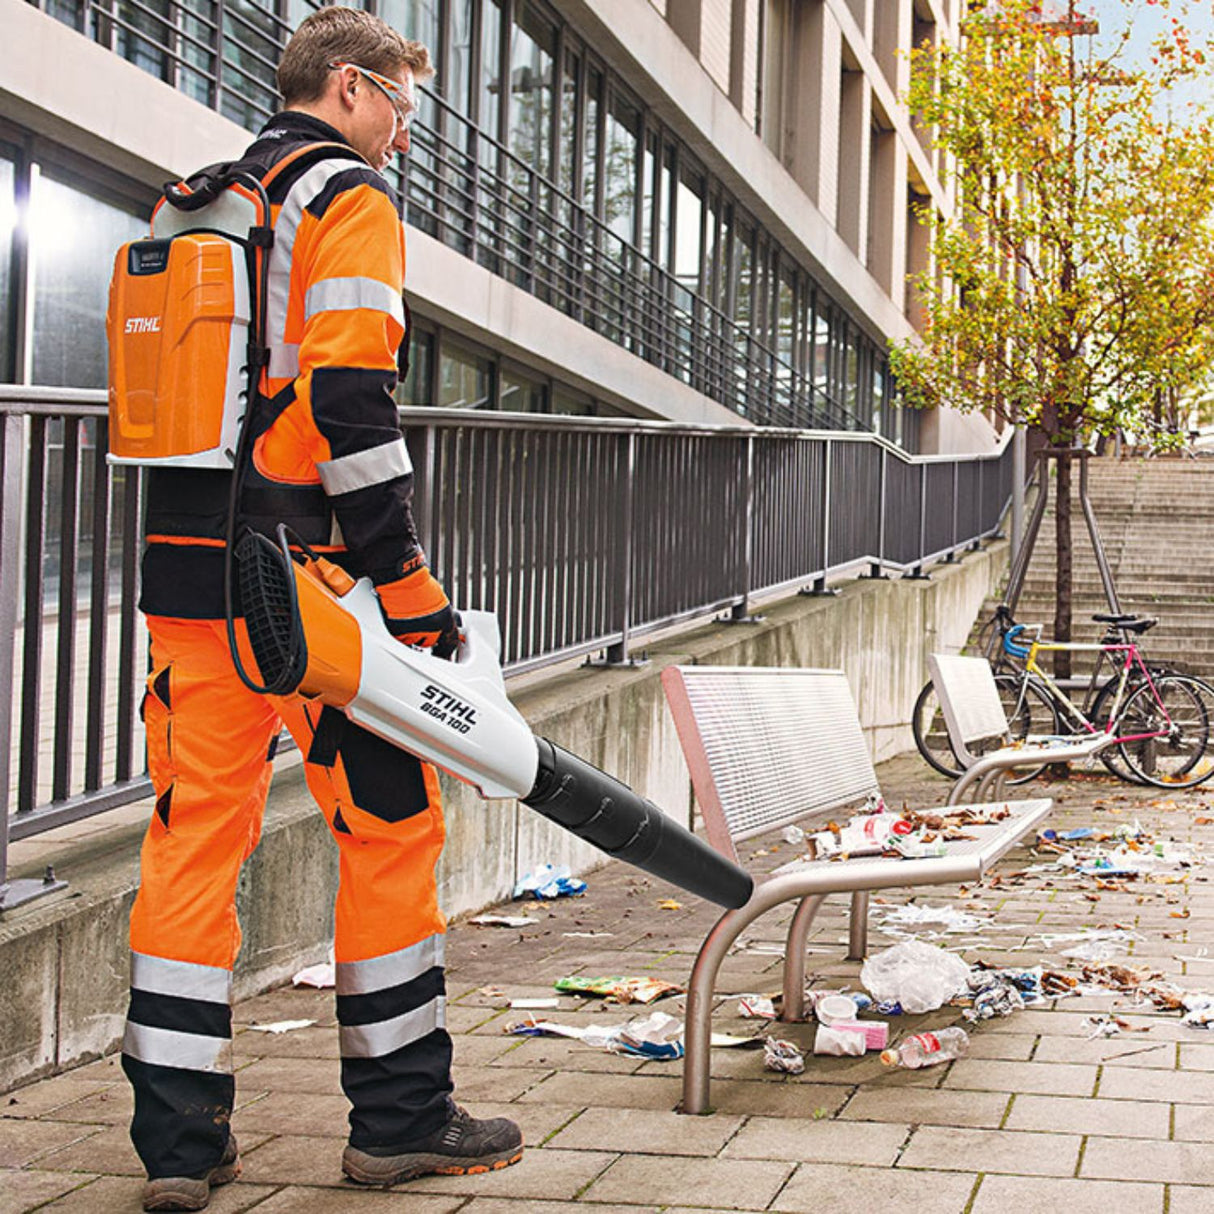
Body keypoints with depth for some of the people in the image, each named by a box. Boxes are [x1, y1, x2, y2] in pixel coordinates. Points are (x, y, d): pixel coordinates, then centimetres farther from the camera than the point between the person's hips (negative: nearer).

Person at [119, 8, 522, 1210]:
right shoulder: (347, 196, -4)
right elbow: (349, 398, -17)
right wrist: (407, 582, -15)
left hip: (184, 571, 7)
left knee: (196, 831, 6)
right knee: (390, 822, 5)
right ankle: (399, 1116, 12)